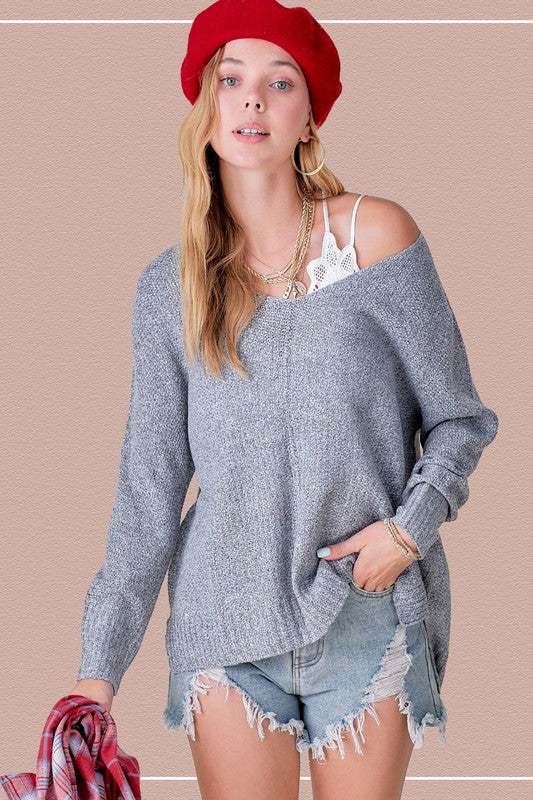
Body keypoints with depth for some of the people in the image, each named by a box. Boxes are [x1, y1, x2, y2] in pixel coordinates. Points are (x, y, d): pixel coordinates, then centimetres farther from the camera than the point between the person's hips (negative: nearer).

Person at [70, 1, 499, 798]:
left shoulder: (375, 233, -5)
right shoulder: (169, 287, 1)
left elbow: (459, 418, 2)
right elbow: (148, 494, 1)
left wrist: (412, 526, -15)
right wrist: (100, 666, -4)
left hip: (368, 617, -1)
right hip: (226, 622, 1)